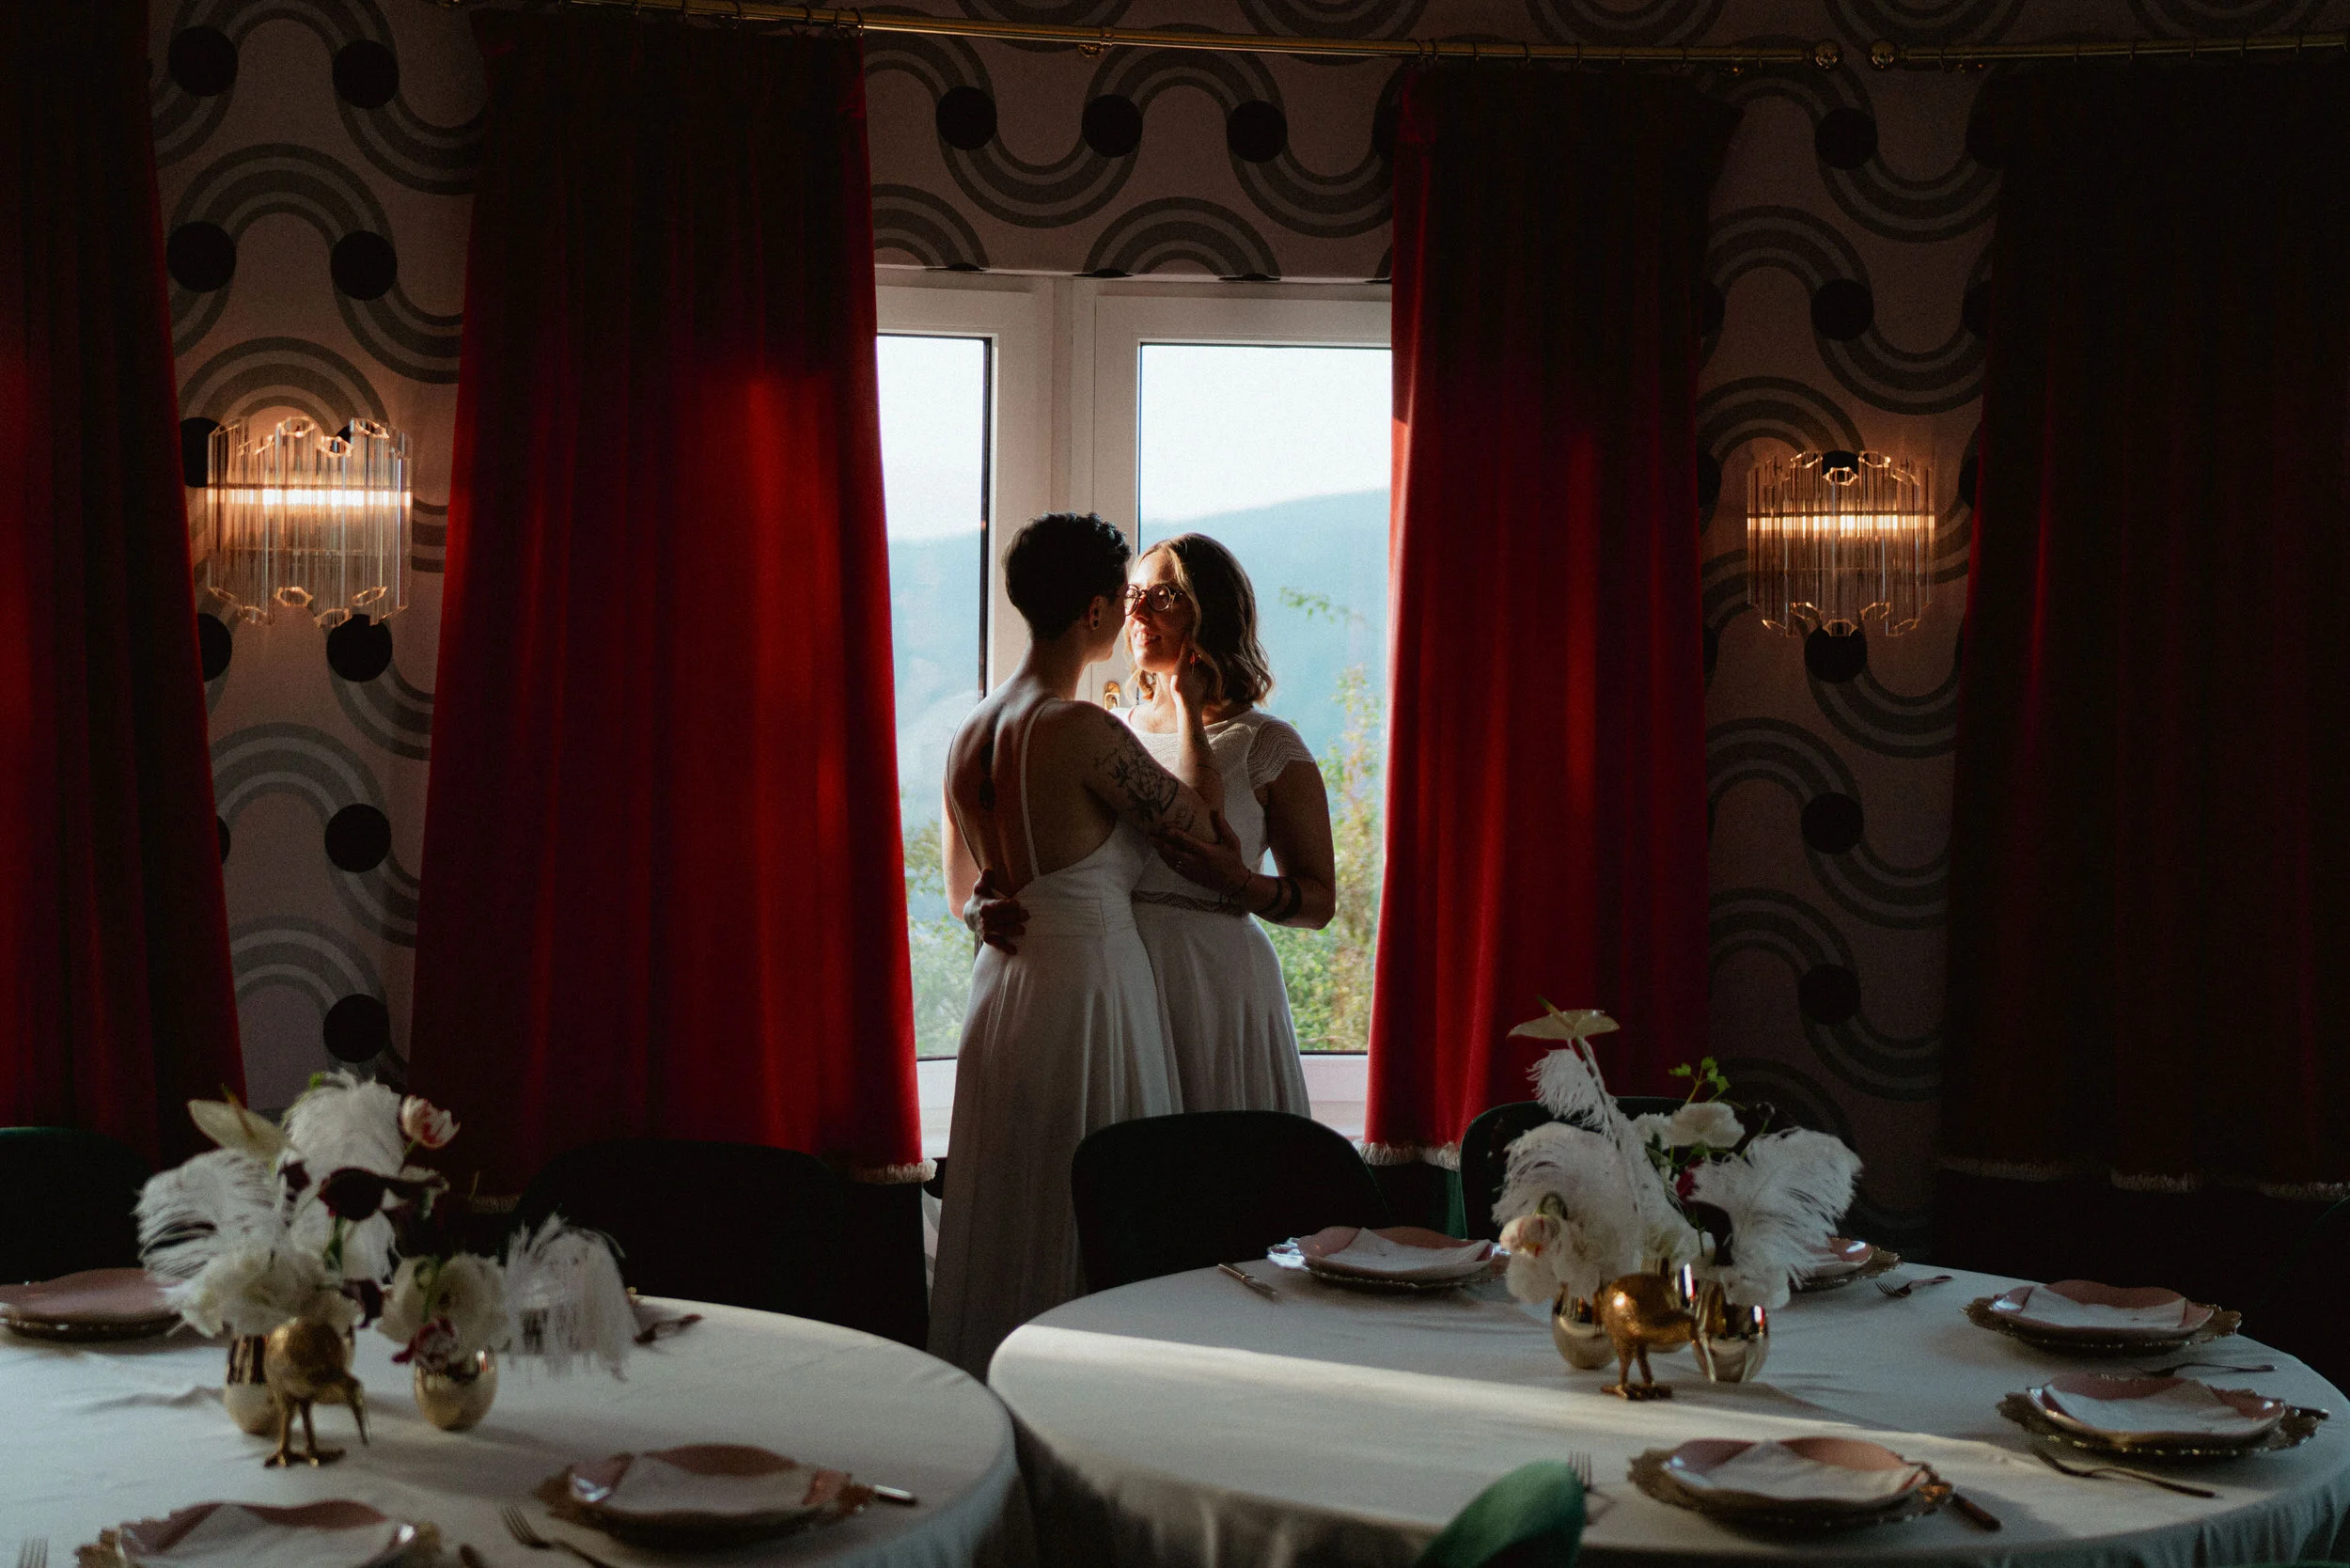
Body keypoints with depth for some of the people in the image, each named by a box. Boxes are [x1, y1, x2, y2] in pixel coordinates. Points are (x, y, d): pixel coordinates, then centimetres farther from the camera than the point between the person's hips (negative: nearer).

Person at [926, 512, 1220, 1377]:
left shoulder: (971, 731, 8)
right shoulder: (1082, 729, -17)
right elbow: (1197, 817, -4)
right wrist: (1187, 705, 9)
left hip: (999, 983, 8)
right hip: (1090, 982, -8)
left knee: (1009, 1210, 15)